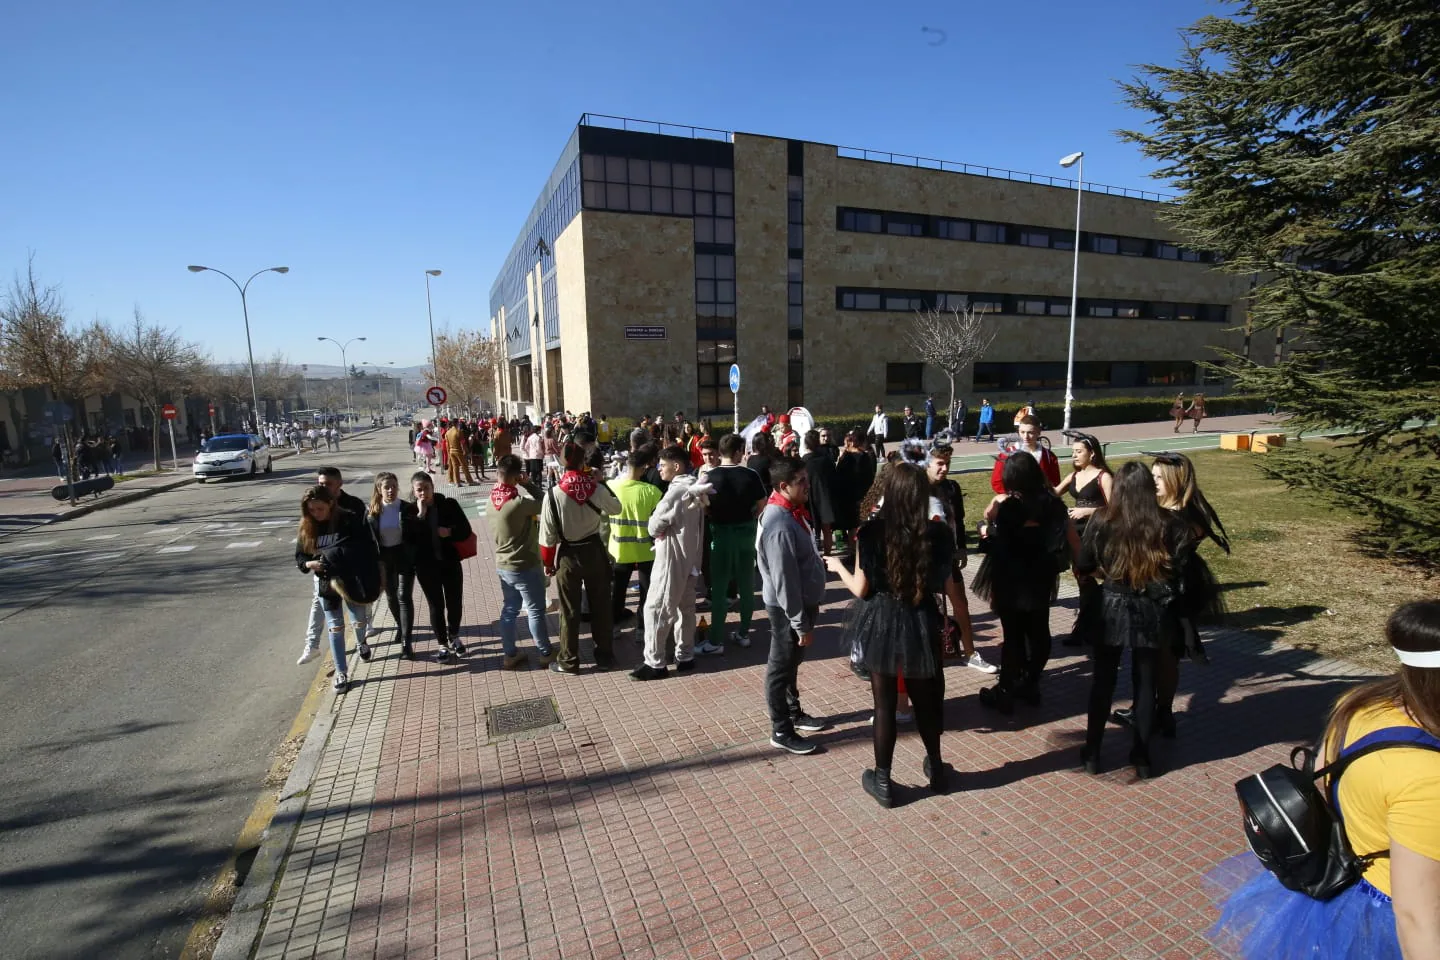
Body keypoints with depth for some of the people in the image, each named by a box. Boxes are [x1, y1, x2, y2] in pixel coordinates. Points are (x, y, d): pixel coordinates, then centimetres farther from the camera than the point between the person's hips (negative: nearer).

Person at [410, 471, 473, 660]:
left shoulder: (449, 504, -5)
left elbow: (466, 531, -4)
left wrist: (450, 532, -21)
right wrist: (420, 515, -22)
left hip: (450, 562, 1)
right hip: (426, 566, -1)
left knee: (454, 602, 10)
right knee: (436, 605, 9)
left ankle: (454, 637, 35)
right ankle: (442, 644, 25)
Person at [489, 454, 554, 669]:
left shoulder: (494, 499, -2)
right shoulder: (517, 502, -27)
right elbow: (542, 504, -16)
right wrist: (525, 483, -13)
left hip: (503, 565, 8)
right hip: (525, 566, -7)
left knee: (509, 610, 17)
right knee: (535, 611, 8)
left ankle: (510, 655, 28)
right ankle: (546, 654, 23)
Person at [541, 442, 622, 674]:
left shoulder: (553, 494, -17)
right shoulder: (597, 488, -13)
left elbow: (548, 536, -12)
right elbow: (616, 509, 8)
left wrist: (547, 562, 2)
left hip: (568, 555, -2)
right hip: (594, 550, 2)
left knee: (569, 611, 12)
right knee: (600, 605, 16)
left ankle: (568, 661, 23)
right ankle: (605, 656, 28)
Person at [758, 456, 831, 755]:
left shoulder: (792, 512, 3)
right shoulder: (780, 526, -29)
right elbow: (784, 582, -26)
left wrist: (811, 607, 18)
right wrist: (801, 625, -20)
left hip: (801, 601, 9)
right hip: (787, 607, -9)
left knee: (791, 663, 24)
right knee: (782, 667, 7)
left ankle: (794, 713, 42)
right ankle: (781, 731, 22)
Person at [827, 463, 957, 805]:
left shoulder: (871, 532, -16)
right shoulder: (938, 533, -9)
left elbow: (861, 589, -10)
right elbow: (947, 586, -2)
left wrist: (838, 567, 7)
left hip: (882, 624, -2)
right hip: (921, 624, 2)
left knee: (884, 704, 12)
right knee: (926, 699, 23)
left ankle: (882, 781, 24)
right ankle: (936, 768, 42)